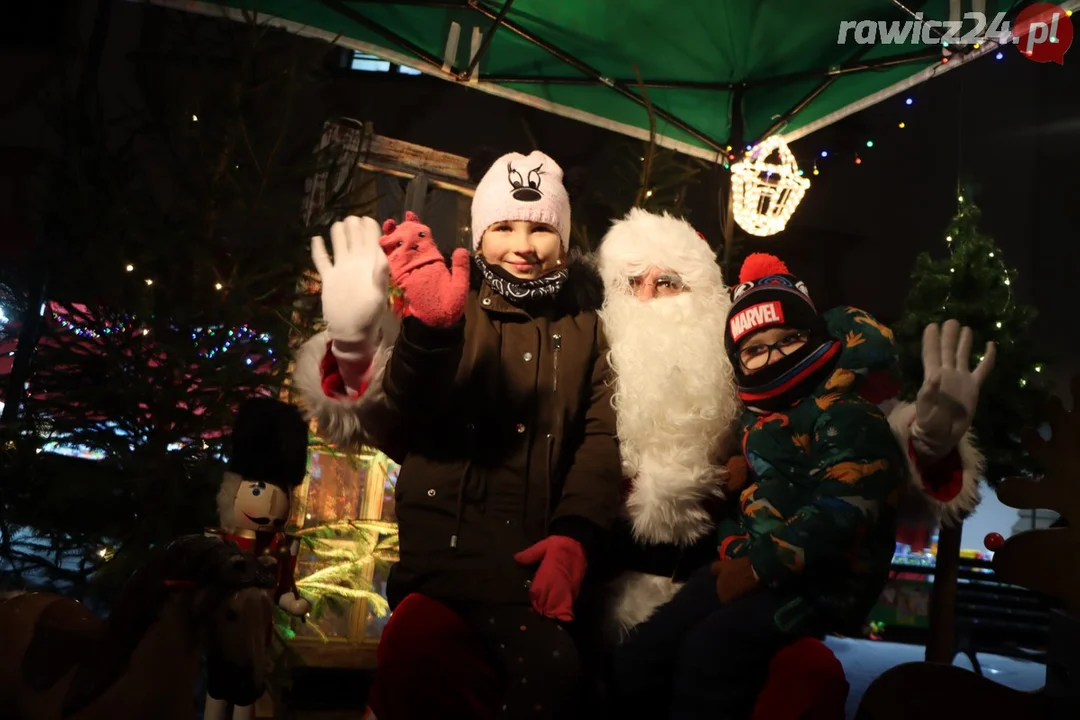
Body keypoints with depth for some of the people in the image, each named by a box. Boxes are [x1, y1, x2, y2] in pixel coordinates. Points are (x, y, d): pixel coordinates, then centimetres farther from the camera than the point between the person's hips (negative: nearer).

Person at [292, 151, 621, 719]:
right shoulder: (457, 307, 6)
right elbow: (407, 410, -10)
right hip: (446, 541, -3)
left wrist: (575, 535, -14)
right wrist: (430, 328, -31)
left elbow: (601, 438, 4)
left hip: (537, 554, 3)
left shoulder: (585, 328, 14)